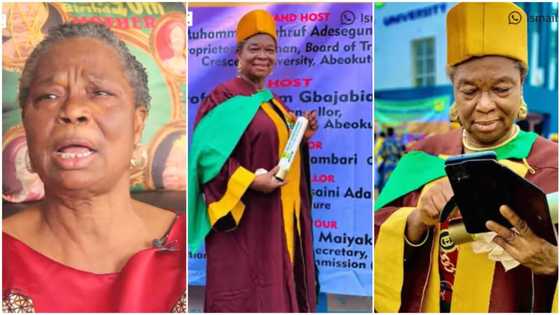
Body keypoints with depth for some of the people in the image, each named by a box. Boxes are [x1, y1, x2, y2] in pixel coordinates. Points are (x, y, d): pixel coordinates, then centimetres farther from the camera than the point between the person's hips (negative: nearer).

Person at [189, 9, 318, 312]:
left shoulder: (272, 102, 16)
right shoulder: (225, 97, -10)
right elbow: (209, 153, -17)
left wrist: (302, 136, 4)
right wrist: (253, 181, -24)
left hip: (278, 217, 9)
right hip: (244, 219, -9)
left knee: (275, 290, 13)